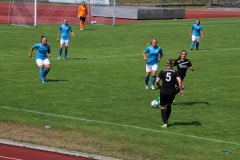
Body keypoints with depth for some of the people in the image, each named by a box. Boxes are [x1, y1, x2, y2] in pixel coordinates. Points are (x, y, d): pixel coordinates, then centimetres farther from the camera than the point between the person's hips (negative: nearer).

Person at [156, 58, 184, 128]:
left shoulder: (162, 72, 2)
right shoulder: (175, 72, 2)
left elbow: (157, 81, -8)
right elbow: (179, 81, -12)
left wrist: (159, 86, 11)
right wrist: (181, 90, -6)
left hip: (163, 92, -1)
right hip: (172, 92, 1)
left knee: (163, 107, 11)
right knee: (169, 105, 28)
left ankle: (165, 123, -3)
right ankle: (166, 120, 23)